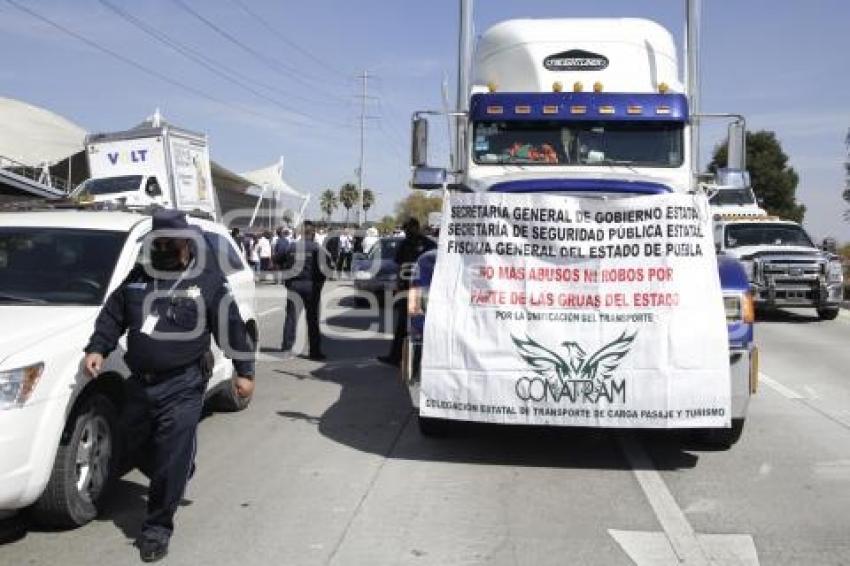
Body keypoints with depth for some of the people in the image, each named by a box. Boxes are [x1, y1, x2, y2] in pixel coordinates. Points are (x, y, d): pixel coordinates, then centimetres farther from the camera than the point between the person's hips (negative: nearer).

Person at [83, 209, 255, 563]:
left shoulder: (208, 281, -2)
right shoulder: (137, 278, 11)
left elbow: (232, 327, 0)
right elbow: (112, 316, 17)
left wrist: (244, 371, 0)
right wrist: (97, 349, 2)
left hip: (183, 387, -5)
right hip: (139, 383, 5)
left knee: (172, 458, -6)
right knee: (137, 450, 16)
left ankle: (158, 527, 8)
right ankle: (176, 479, 44)